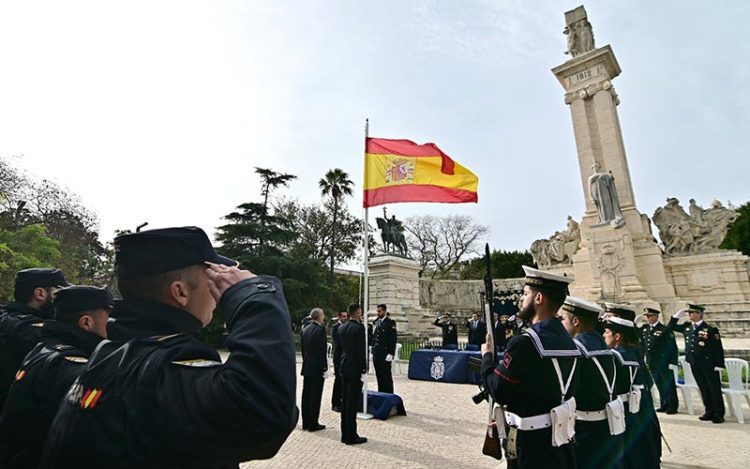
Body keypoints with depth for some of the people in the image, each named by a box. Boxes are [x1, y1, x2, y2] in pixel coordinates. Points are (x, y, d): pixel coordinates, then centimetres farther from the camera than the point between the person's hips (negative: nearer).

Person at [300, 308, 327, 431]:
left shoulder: (305, 329, 7)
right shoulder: (320, 329, -16)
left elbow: (303, 349, 12)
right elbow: (322, 351, -18)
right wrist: (325, 369, -12)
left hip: (306, 368, 8)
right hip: (317, 368, -8)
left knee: (306, 395, 13)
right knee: (315, 396, 1)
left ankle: (305, 422, 23)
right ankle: (313, 424, 9)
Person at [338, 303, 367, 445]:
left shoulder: (342, 327, 8)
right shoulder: (359, 327, -16)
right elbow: (361, 350, -17)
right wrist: (363, 370, -14)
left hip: (344, 368, 8)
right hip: (355, 369, -8)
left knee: (345, 401, 14)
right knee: (353, 403, 0)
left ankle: (345, 434, 24)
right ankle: (351, 436, 8)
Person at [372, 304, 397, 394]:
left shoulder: (390, 322, -6)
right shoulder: (376, 323, 14)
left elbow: (393, 339, -11)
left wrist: (390, 354, -16)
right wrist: (373, 352, 14)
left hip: (385, 355, -6)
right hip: (376, 355, 6)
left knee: (387, 376, -2)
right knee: (379, 376, 11)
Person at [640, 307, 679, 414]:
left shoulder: (665, 330, -11)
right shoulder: (644, 329, 5)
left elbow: (673, 347, -12)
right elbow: (643, 345, 13)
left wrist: (672, 362, -14)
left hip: (664, 363, -5)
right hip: (652, 364, 5)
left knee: (669, 385, 6)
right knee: (659, 385, 13)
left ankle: (673, 406, 18)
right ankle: (664, 405, 24)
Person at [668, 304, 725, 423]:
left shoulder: (710, 329, -11)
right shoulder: (686, 327, 5)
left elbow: (718, 349, -10)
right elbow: (671, 327, 17)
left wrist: (719, 365, -13)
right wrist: (677, 315, 4)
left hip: (709, 365, -5)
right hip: (694, 364, 5)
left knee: (714, 390, 6)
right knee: (703, 389, 13)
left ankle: (718, 414, 17)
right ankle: (709, 412, 24)